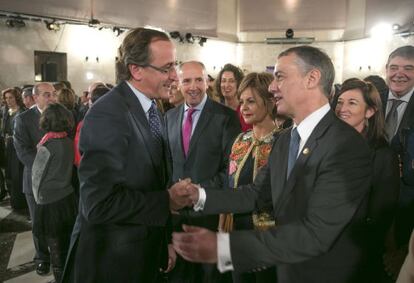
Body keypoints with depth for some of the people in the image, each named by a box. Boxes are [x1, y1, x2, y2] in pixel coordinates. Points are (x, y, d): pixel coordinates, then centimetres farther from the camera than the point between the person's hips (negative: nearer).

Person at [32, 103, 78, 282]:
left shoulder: (46, 146, -17)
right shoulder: (69, 142, -2)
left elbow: (37, 178, -9)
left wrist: (39, 199, 5)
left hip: (50, 202, -6)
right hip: (68, 198, 6)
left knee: (56, 248, 8)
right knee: (68, 244, 19)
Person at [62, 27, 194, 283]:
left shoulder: (152, 110, 5)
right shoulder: (108, 115, -23)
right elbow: (99, 204, -28)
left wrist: (165, 240, 10)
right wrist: (167, 200, -18)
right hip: (112, 261, -7)